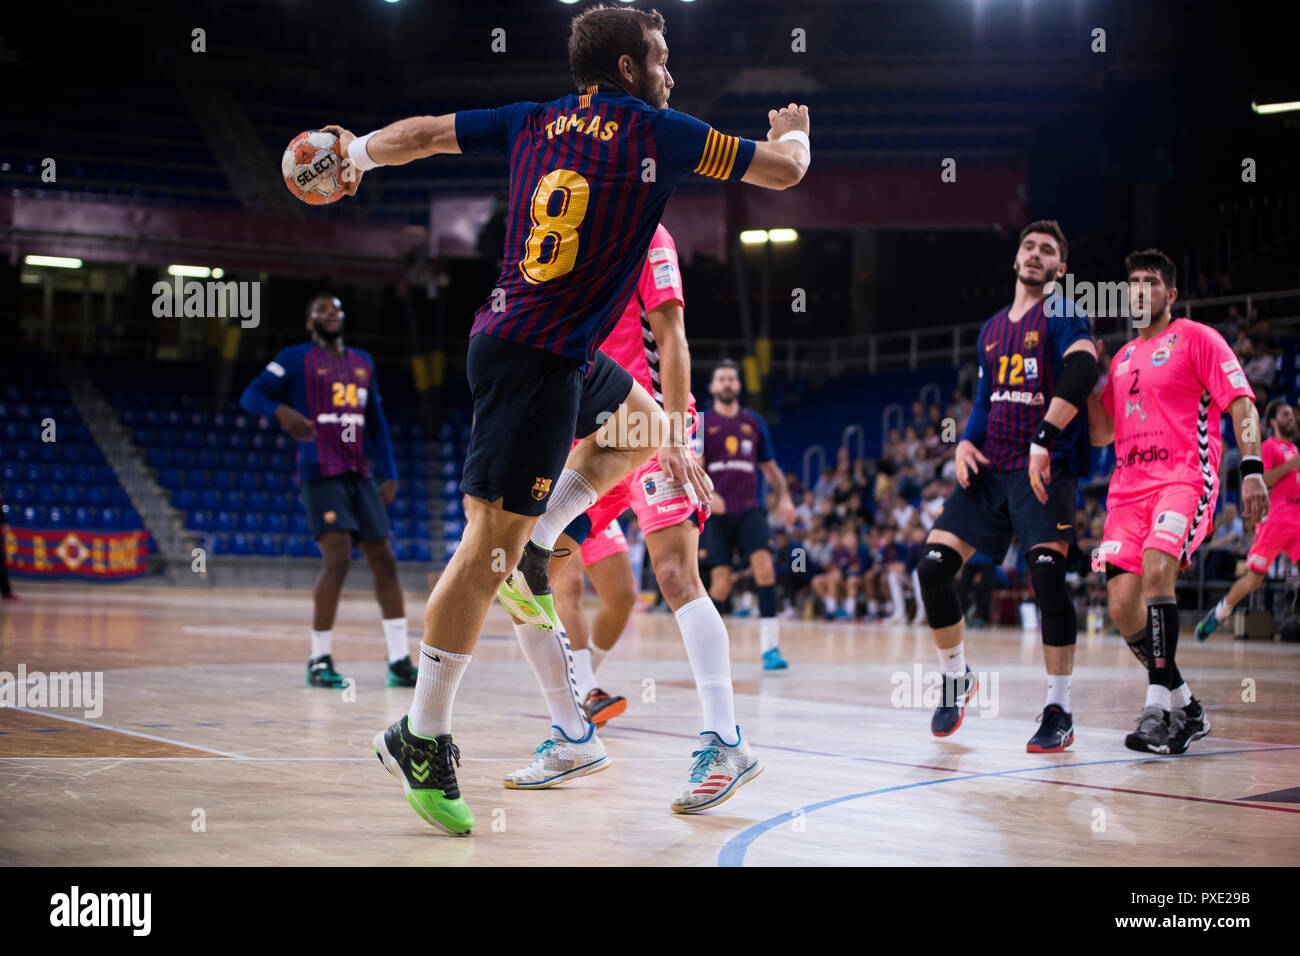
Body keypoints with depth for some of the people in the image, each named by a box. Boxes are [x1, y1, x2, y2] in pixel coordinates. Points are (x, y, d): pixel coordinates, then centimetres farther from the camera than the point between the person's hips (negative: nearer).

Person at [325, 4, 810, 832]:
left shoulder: (534, 121, 10)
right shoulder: (659, 133, -4)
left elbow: (421, 133, 15)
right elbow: (783, 171, 4)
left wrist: (357, 153, 31)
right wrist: (793, 131, 25)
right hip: (537, 359, -8)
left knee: (638, 420, 30)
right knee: (489, 544, -6)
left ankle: (534, 547, 21)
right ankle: (423, 740, -1)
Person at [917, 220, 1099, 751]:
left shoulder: (1063, 315, -3)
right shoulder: (992, 329, 19)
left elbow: (1082, 371, -21)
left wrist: (1044, 441, -29)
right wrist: (966, 442, 6)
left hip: (1046, 466, -6)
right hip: (989, 467, 6)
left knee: (1047, 572, -20)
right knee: (933, 567, -3)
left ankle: (1059, 713, -8)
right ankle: (955, 679, 19)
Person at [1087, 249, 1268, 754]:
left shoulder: (1196, 338, 3)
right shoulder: (1122, 358, 21)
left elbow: (1241, 403, -5)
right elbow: (1101, 435, 25)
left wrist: (1251, 469, -19)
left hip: (1184, 479, -6)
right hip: (1129, 486, 6)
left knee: (1156, 566, -32)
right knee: (1122, 607, -5)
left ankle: (1158, 705, -28)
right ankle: (1185, 709, 12)